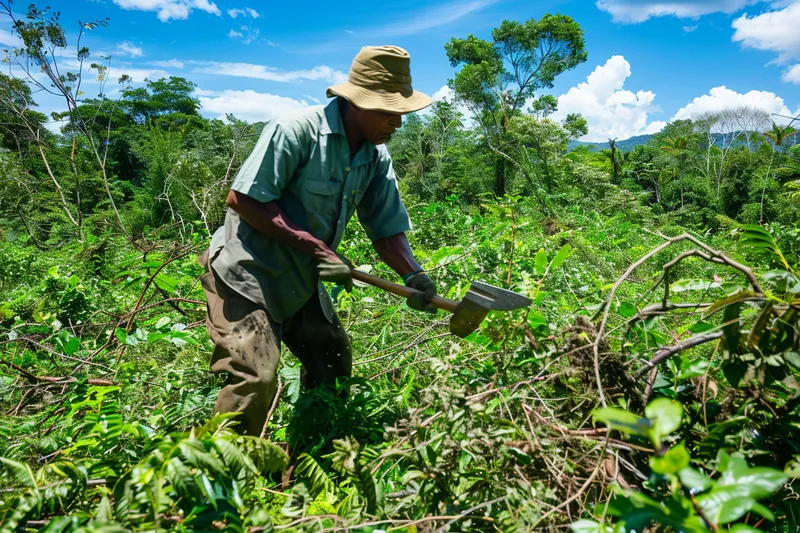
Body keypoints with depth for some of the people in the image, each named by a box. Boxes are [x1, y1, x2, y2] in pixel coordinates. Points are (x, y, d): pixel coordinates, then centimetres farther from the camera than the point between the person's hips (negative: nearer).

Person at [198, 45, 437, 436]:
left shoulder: (376, 155, 0)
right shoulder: (296, 130, -21)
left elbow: (386, 228, 2)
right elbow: (242, 199, -23)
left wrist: (413, 275, -17)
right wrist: (317, 248, -26)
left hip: (302, 281, 8)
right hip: (247, 272, -8)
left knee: (333, 364, 16)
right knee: (255, 378, -17)